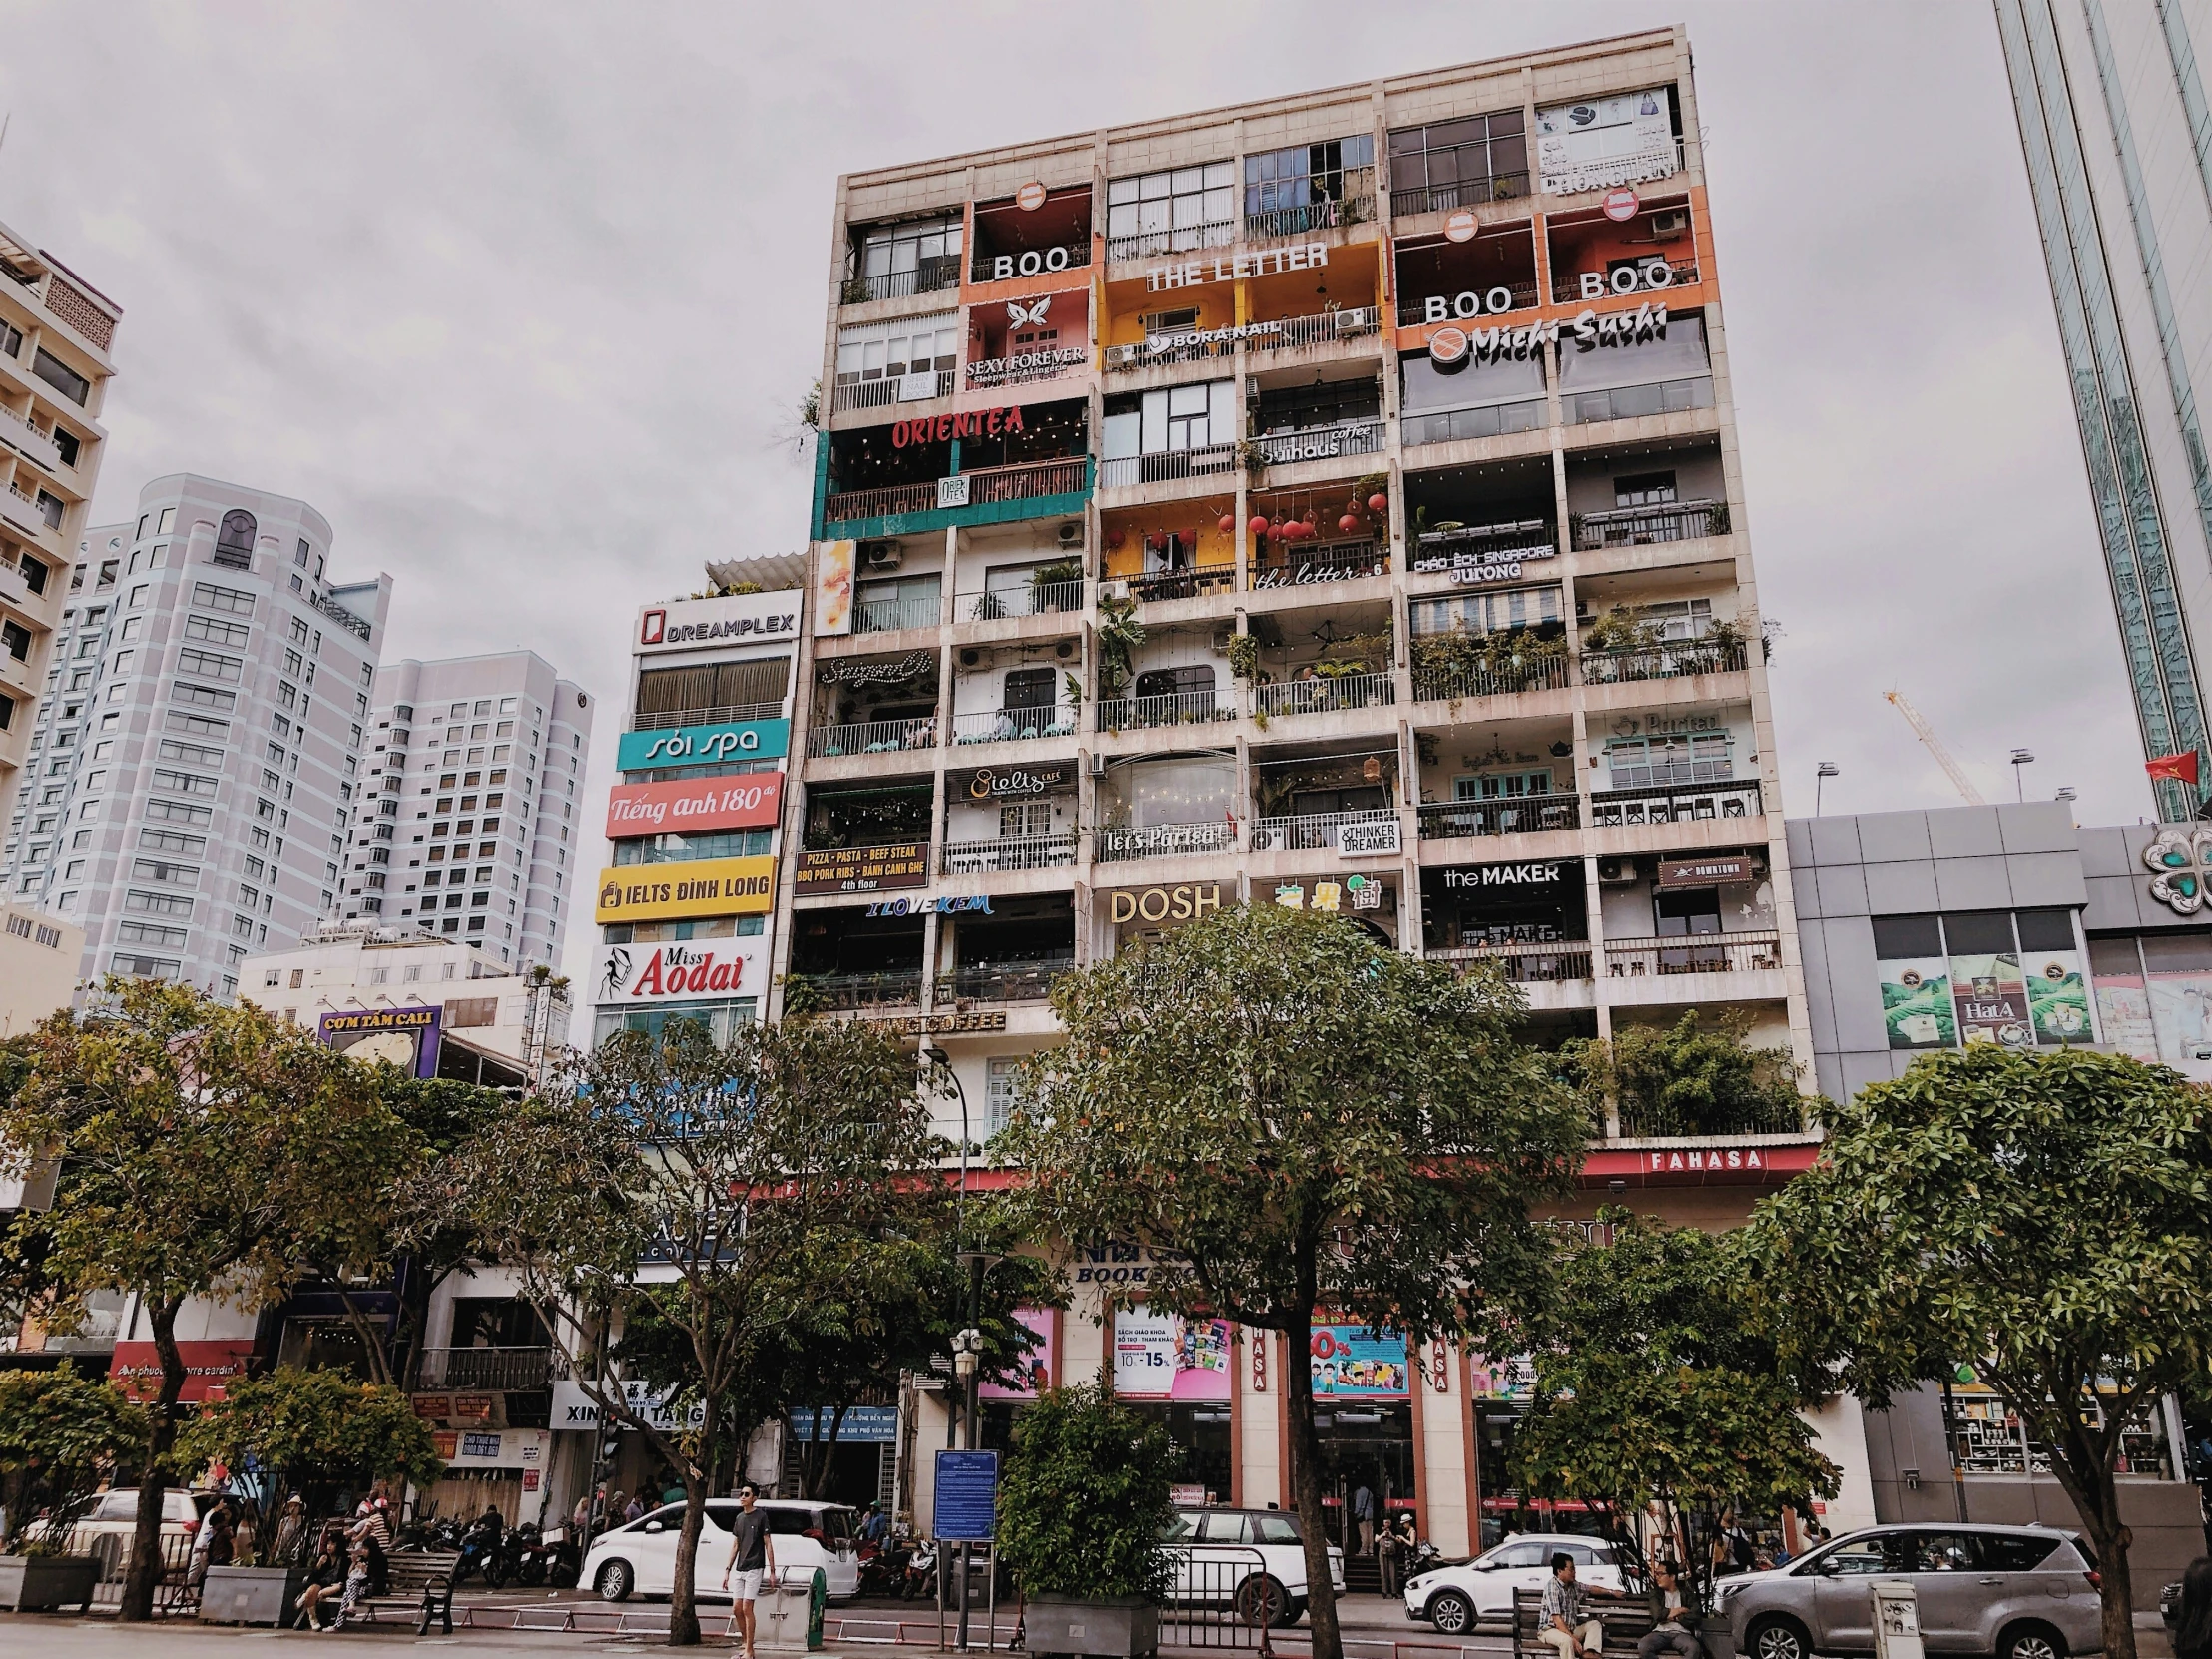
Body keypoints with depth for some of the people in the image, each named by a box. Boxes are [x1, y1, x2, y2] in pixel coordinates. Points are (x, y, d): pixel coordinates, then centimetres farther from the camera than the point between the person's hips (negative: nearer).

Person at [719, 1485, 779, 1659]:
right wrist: (727, 1570, 13)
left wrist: (772, 1571, -10)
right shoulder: (739, 1518, 12)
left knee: (746, 1608, -10)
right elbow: (735, 1546, 17)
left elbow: (768, 1545, -6)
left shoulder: (761, 1516, -6)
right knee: (736, 1609, 4)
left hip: (754, 1568, -6)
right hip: (739, 1569, 6)